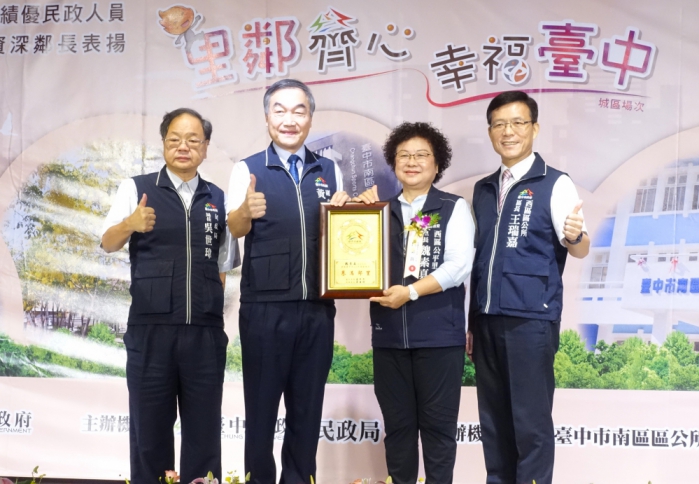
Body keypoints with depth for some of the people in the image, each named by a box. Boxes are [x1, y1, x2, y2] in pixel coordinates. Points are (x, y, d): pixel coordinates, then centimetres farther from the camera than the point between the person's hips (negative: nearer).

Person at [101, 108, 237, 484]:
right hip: (150, 330, -2)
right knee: (150, 430, 6)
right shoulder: (137, 188, 2)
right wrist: (131, 224, -30)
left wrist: (213, 309, 7)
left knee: (204, 432, 6)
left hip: (206, 332, 2)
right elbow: (107, 244, -10)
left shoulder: (219, 199, 11)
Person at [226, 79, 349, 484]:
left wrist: (343, 211, -7)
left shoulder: (330, 171, 10)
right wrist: (247, 210, -40)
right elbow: (235, 229, -16)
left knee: (308, 407, 11)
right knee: (262, 405, 6)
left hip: (317, 307, 3)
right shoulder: (248, 169, 0)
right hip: (265, 307, -3)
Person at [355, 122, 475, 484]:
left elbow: (459, 265, -10)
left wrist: (410, 292, -19)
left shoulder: (454, 208, 2)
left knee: (437, 424, 3)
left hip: (439, 332, -3)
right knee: (397, 423, 10)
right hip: (389, 332, 4)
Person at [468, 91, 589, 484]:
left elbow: (579, 250, -8)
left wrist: (575, 235, -32)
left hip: (531, 319, -6)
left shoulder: (555, 184, -3)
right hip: (487, 319, 6)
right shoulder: (483, 190, 14)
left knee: (531, 419, -2)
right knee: (494, 419, 11)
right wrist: (470, 320, 16)